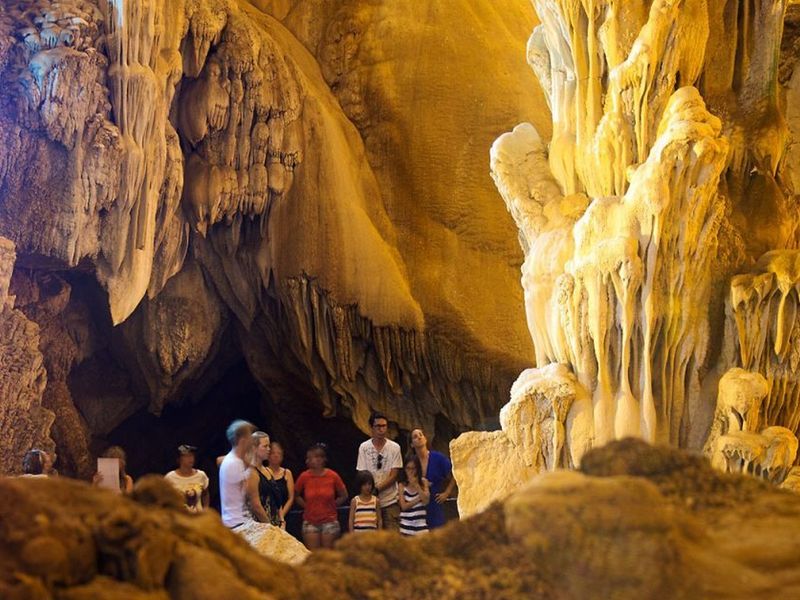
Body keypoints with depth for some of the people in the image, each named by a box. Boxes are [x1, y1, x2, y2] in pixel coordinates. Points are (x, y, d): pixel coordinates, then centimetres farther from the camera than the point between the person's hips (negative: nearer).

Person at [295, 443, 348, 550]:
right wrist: (306, 506, 2)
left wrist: (331, 505, 3)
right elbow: (296, 495, 10)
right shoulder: (304, 476, -4)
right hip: (310, 522, 1)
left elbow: (344, 496, 7)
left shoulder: (333, 476, -6)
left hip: (329, 522, -1)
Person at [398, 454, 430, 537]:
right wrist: (418, 498, -10)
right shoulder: (402, 485, 1)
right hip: (406, 523, 0)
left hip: (420, 522, 0)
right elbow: (403, 506, -6)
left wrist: (416, 485, -12)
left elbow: (426, 501, -10)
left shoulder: (423, 482, 2)